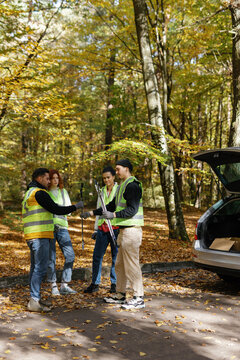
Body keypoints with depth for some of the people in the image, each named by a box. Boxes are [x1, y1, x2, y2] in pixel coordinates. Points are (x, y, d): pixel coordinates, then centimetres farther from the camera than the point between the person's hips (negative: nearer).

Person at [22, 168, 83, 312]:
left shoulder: (29, 193, 21)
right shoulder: (39, 193, -11)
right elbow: (56, 209, -14)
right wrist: (76, 206, -5)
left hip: (33, 236, 11)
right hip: (40, 235, -11)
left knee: (36, 267, 12)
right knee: (41, 267, -10)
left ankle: (35, 299, 17)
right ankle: (34, 301, -10)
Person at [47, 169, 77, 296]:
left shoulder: (63, 192, 14)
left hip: (62, 227, 4)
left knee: (70, 255, -4)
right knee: (51, 258, -2)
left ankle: (64, 285, 5)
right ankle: (53, 286, 10)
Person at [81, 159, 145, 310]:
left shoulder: (133, 185, -12)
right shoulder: (123, 186, 20)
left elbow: (132, 209, -20)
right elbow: (112, 205, 24)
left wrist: (114, 215, -28)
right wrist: (92, 213, 20)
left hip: (132, 230, -11)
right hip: (124, 230, 11)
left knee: (132, 264, -7)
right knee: (120, 264, 16)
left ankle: (139, 298, 1)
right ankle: (120, 294, 27)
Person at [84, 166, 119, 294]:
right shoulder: (102, 191, 14)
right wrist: (96, 229, 17)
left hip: (115, 226, -4)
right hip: (102, 227, 4)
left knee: (116, 256, 2)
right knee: (97, 255, 3)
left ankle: (114, 283, 15)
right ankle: (95, 283, 13)